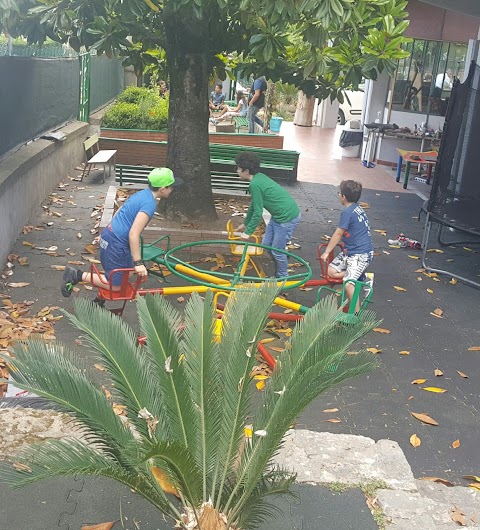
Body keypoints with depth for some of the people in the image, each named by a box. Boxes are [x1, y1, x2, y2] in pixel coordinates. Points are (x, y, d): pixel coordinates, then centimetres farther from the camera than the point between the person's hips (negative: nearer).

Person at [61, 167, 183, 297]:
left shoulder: (142, 194, 9)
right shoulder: (149, 204, -20)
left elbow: (119, 213, 20)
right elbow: (133, 234, -25)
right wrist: (138, 263, -22)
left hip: (109, 234, 10)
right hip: (115, 244, -10)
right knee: (115, 286, -1)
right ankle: (79, 275, -2)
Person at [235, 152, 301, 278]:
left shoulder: (255, 185, -21)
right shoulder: (259, 177, 8)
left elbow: (258, 212, -19)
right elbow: (254, 204, 20)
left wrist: (248, 232, -9)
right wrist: (245, 223, 29)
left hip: (287, 217, -10)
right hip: (278, 215, 10)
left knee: (277, 250, 1)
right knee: (266, 244, 16)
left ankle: (283, 278, 21)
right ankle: (278, 272, 32)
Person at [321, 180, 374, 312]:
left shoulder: (348, 212, -18)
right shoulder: (357, 208, 8)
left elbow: (338, 234, -12)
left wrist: (327, 252, -3)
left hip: (361, 254, -10)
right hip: (350, 251, 10)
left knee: (348, 284, -19)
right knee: (331, 272, 3)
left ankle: (356, 313, -11)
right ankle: (363, 277, 8)